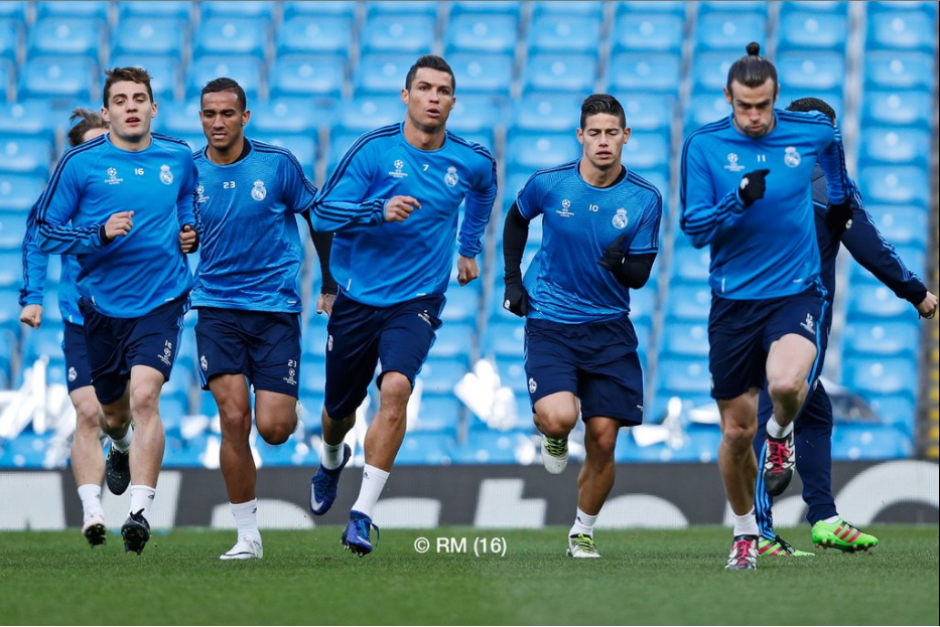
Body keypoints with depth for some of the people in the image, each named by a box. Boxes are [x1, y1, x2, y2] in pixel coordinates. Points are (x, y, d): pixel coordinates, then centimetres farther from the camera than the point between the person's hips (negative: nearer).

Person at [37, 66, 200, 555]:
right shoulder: (80, 163, -4)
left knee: (144, 397, -21)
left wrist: (191, 233, 3)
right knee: (112, 412, 16)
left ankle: (140, 510, -23)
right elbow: (46, 231, -2)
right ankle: (121, 446, 54)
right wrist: (100, 233, -17)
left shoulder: (180, 158, 5)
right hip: (101, 304, 1)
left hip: (161, 299, -1)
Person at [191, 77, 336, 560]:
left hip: (276, 307, -1)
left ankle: (291, 410, 33)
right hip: (216, 307, 1)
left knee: (272, 429, -7)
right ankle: (247, 534, -4)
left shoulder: (278, 164, -6)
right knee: (233, 418, -14)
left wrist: (330, 286, 5)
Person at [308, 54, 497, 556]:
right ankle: (331, 460, 52)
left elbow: (484, 190, 25)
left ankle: (363, 514, -23)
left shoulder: (471, 161, -1)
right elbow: (322, 211, -12)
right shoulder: (373, 150, -9)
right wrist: (379, 210, -26)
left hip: (417, 302, 0)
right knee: (339, 407, 13)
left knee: (395, 388, -26)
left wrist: (470, 247, 28)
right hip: (357, 299, 0)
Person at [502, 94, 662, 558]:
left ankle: (583, 532, 21)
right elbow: (516, 219, 15)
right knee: (559, 416, -25)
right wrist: (512, 280, 8)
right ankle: (552, 434, 14)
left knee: (602, 441, -1)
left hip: (609, 328, 1)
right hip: (549, 323, -1)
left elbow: (640, 275, -3)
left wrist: (620, 264, -26)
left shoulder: (645, 199, -6)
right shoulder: (548, 184, -7)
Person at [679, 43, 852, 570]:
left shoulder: (811, 132, -4)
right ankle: (745, 532, 28)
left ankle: (782, 432, 6)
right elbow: (695, 228, -8)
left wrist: (840, 198, 35)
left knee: (785, 384, -31)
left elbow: (833, 144, 22)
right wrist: (738, 200, -25)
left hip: (797, 293, -1)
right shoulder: (704, 146, -6)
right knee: (737, 431, 5)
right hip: (734, 303, 1)